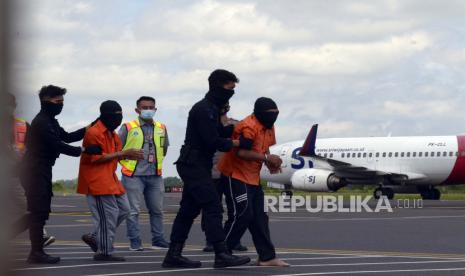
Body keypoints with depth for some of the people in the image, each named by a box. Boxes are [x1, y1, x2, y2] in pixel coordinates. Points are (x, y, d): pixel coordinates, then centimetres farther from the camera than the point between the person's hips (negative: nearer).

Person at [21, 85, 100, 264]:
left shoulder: (49, 121, 18)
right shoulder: (41, 122, -15)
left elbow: (66, 137, 22)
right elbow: (57, 145, -21)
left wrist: (88, 129, 12)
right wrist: (83, 150, -22)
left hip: (41, 172, 10)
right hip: (36, 173, -10)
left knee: (40, 212, 11)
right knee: (39, 212, -9)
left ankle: (37, 252, 15)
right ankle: (37, 253, -7)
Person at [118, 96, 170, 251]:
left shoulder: (161, 128, 9)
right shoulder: (128, 127, -4)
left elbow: (164, 149, 23)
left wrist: (157, 162, 13)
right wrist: (126, 163, -2)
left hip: (155, 176, 4)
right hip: (133, 176, -4)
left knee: (157, 210, 10)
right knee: (133, 210, -4)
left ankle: (158, 240, 19)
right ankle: (135, 242, 2)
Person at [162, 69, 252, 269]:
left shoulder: (211, 108, 17)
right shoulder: (204, 109, -16)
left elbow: (217, 133, 18)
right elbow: (213, 142, -20)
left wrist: (232, 128, 0)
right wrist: (238, 143, -11)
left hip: (197, 166, 11)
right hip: (193, 164, -11)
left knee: (189, 209, 10)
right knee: (212, 207, -15)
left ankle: (173, 255, 12)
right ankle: (221, 254, -19)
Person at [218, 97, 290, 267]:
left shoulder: (269, 127, 10)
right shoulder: (249, 126, -21)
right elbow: (240, 152, -30)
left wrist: (271, 163, -2)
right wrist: (267, 158, -27)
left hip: (253, 178, 10)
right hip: (236, 175, -10)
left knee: (259, 218, 8)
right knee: (242, 215, -13)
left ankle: (267, 257, 11)